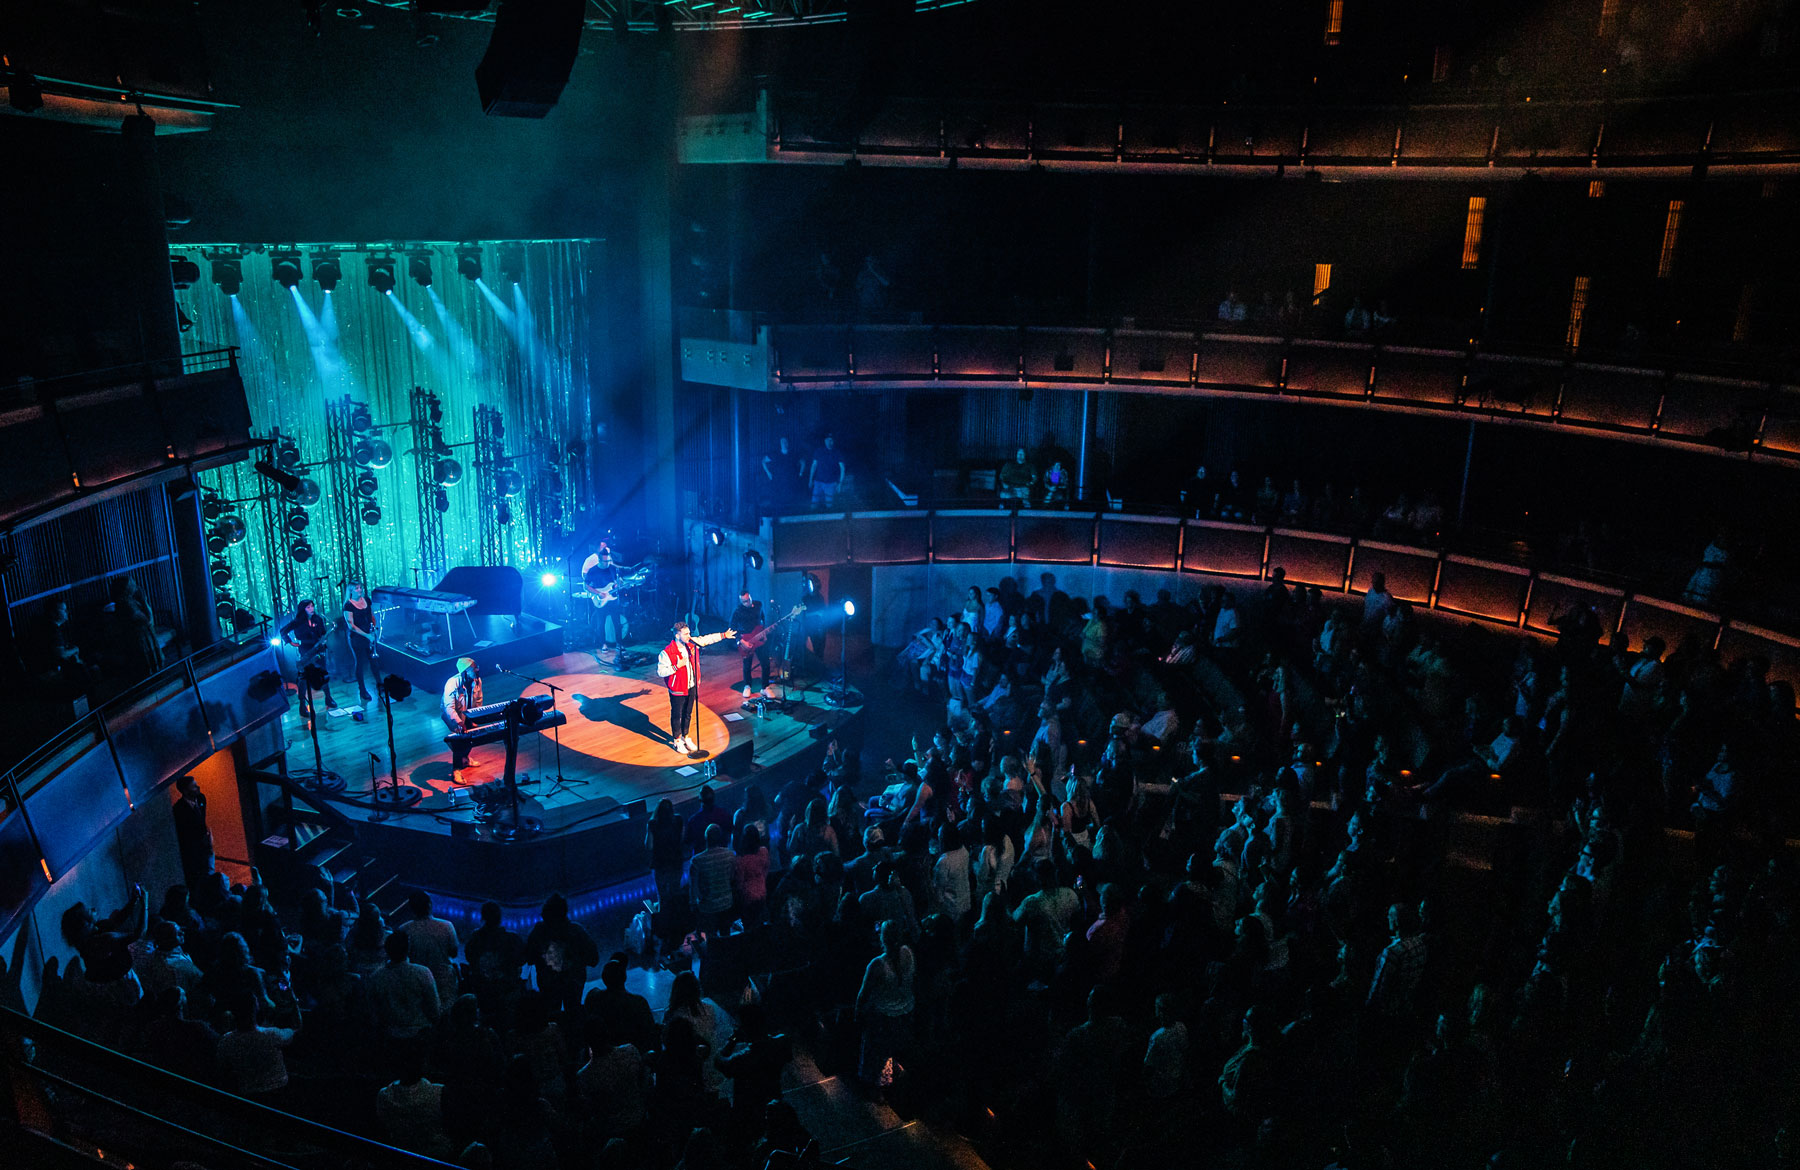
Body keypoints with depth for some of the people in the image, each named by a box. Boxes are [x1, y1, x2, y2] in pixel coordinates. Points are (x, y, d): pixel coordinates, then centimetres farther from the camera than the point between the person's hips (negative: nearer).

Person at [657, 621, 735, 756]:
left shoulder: (692, 644, -5)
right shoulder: (666, 653, -22)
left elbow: (707, 639, 7)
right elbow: (660, 672, -21)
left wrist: (724, 635, 4)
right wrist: (677, 666, -28)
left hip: (691, 687, 6)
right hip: (678, 690, -6)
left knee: (688, 714, 20)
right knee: (677, 715, 10)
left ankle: (686, 737, 38)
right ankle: (677, 741, 28)